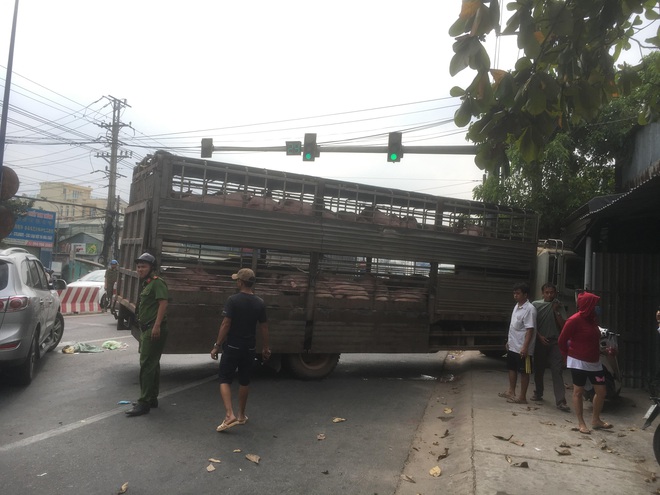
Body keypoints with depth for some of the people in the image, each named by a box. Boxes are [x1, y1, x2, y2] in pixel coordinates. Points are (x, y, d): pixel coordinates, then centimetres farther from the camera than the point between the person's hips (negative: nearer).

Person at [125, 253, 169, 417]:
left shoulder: (157, 283, -12)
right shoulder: (146, 284, 19)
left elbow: (163, 303, -23)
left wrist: (157, 325, -29)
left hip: (154, 330, -10)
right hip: (147, 330, 11)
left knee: (147, 365, -9)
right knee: (152, 365, 16)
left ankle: (144, 403, -5)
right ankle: (152, 398, 25)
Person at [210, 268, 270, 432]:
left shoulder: (233, 300, -14)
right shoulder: (259, 303, 0)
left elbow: (225, 325, -16)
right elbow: (264, 327, 4)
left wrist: (217, 346, -9)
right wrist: (265, 347, 15)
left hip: (232, 347, -4)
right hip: (249, 348, 4)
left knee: (225, 380, 5)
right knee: (244, 381, 16)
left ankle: (229, 415, -10)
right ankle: (241, 415, 27)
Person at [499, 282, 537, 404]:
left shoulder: (529, 309, -18)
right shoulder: (517, 306, 10)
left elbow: (530, 330, -22)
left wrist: (525, 347, -25)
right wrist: (509, 341, 20)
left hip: (522, 348, -9)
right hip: (513, 346, 9)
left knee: (524, 372, 3)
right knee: (512, 368, 19)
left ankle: (522, 397, 12)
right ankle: (511, 391, 33)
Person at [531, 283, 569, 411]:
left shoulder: (558, 306, 4)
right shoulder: (536, 304, 2)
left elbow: (563, 325, 0)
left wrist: (556, 311, -10)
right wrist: (540, 336, -8)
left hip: (555, 342, -1)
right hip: (540, 342, 1)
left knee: (557, 371, -10)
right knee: (538, 370, 12)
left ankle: (560, 401, -12)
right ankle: (538, 393, 32)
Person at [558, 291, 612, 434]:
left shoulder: (593, 319, 7)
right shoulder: (575, 320, -17)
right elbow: (562, 340, -12)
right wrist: (568, 355, 0)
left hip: (594, 362, 8)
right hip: (579, 362, -8)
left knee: (601, 391, 9)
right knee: (578, 391, 3)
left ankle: (596, 420, 27)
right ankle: (581, 423, 12)